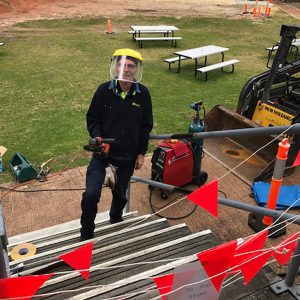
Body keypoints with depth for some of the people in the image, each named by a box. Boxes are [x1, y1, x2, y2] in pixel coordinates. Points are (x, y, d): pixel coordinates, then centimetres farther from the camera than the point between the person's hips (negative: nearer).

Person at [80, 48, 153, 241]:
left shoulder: (143, 94, -7)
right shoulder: (104, 90, -11)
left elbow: (146, 126, 2)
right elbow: (92, 118, -1)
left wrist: (141, 153, 4)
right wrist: (97, 136, -21)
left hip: (128, 156, 2)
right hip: (102, 152, -1)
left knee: (120, 195, 18)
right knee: (91, 194, -12)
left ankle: (115, 226, 47)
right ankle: (86, 235, 13)